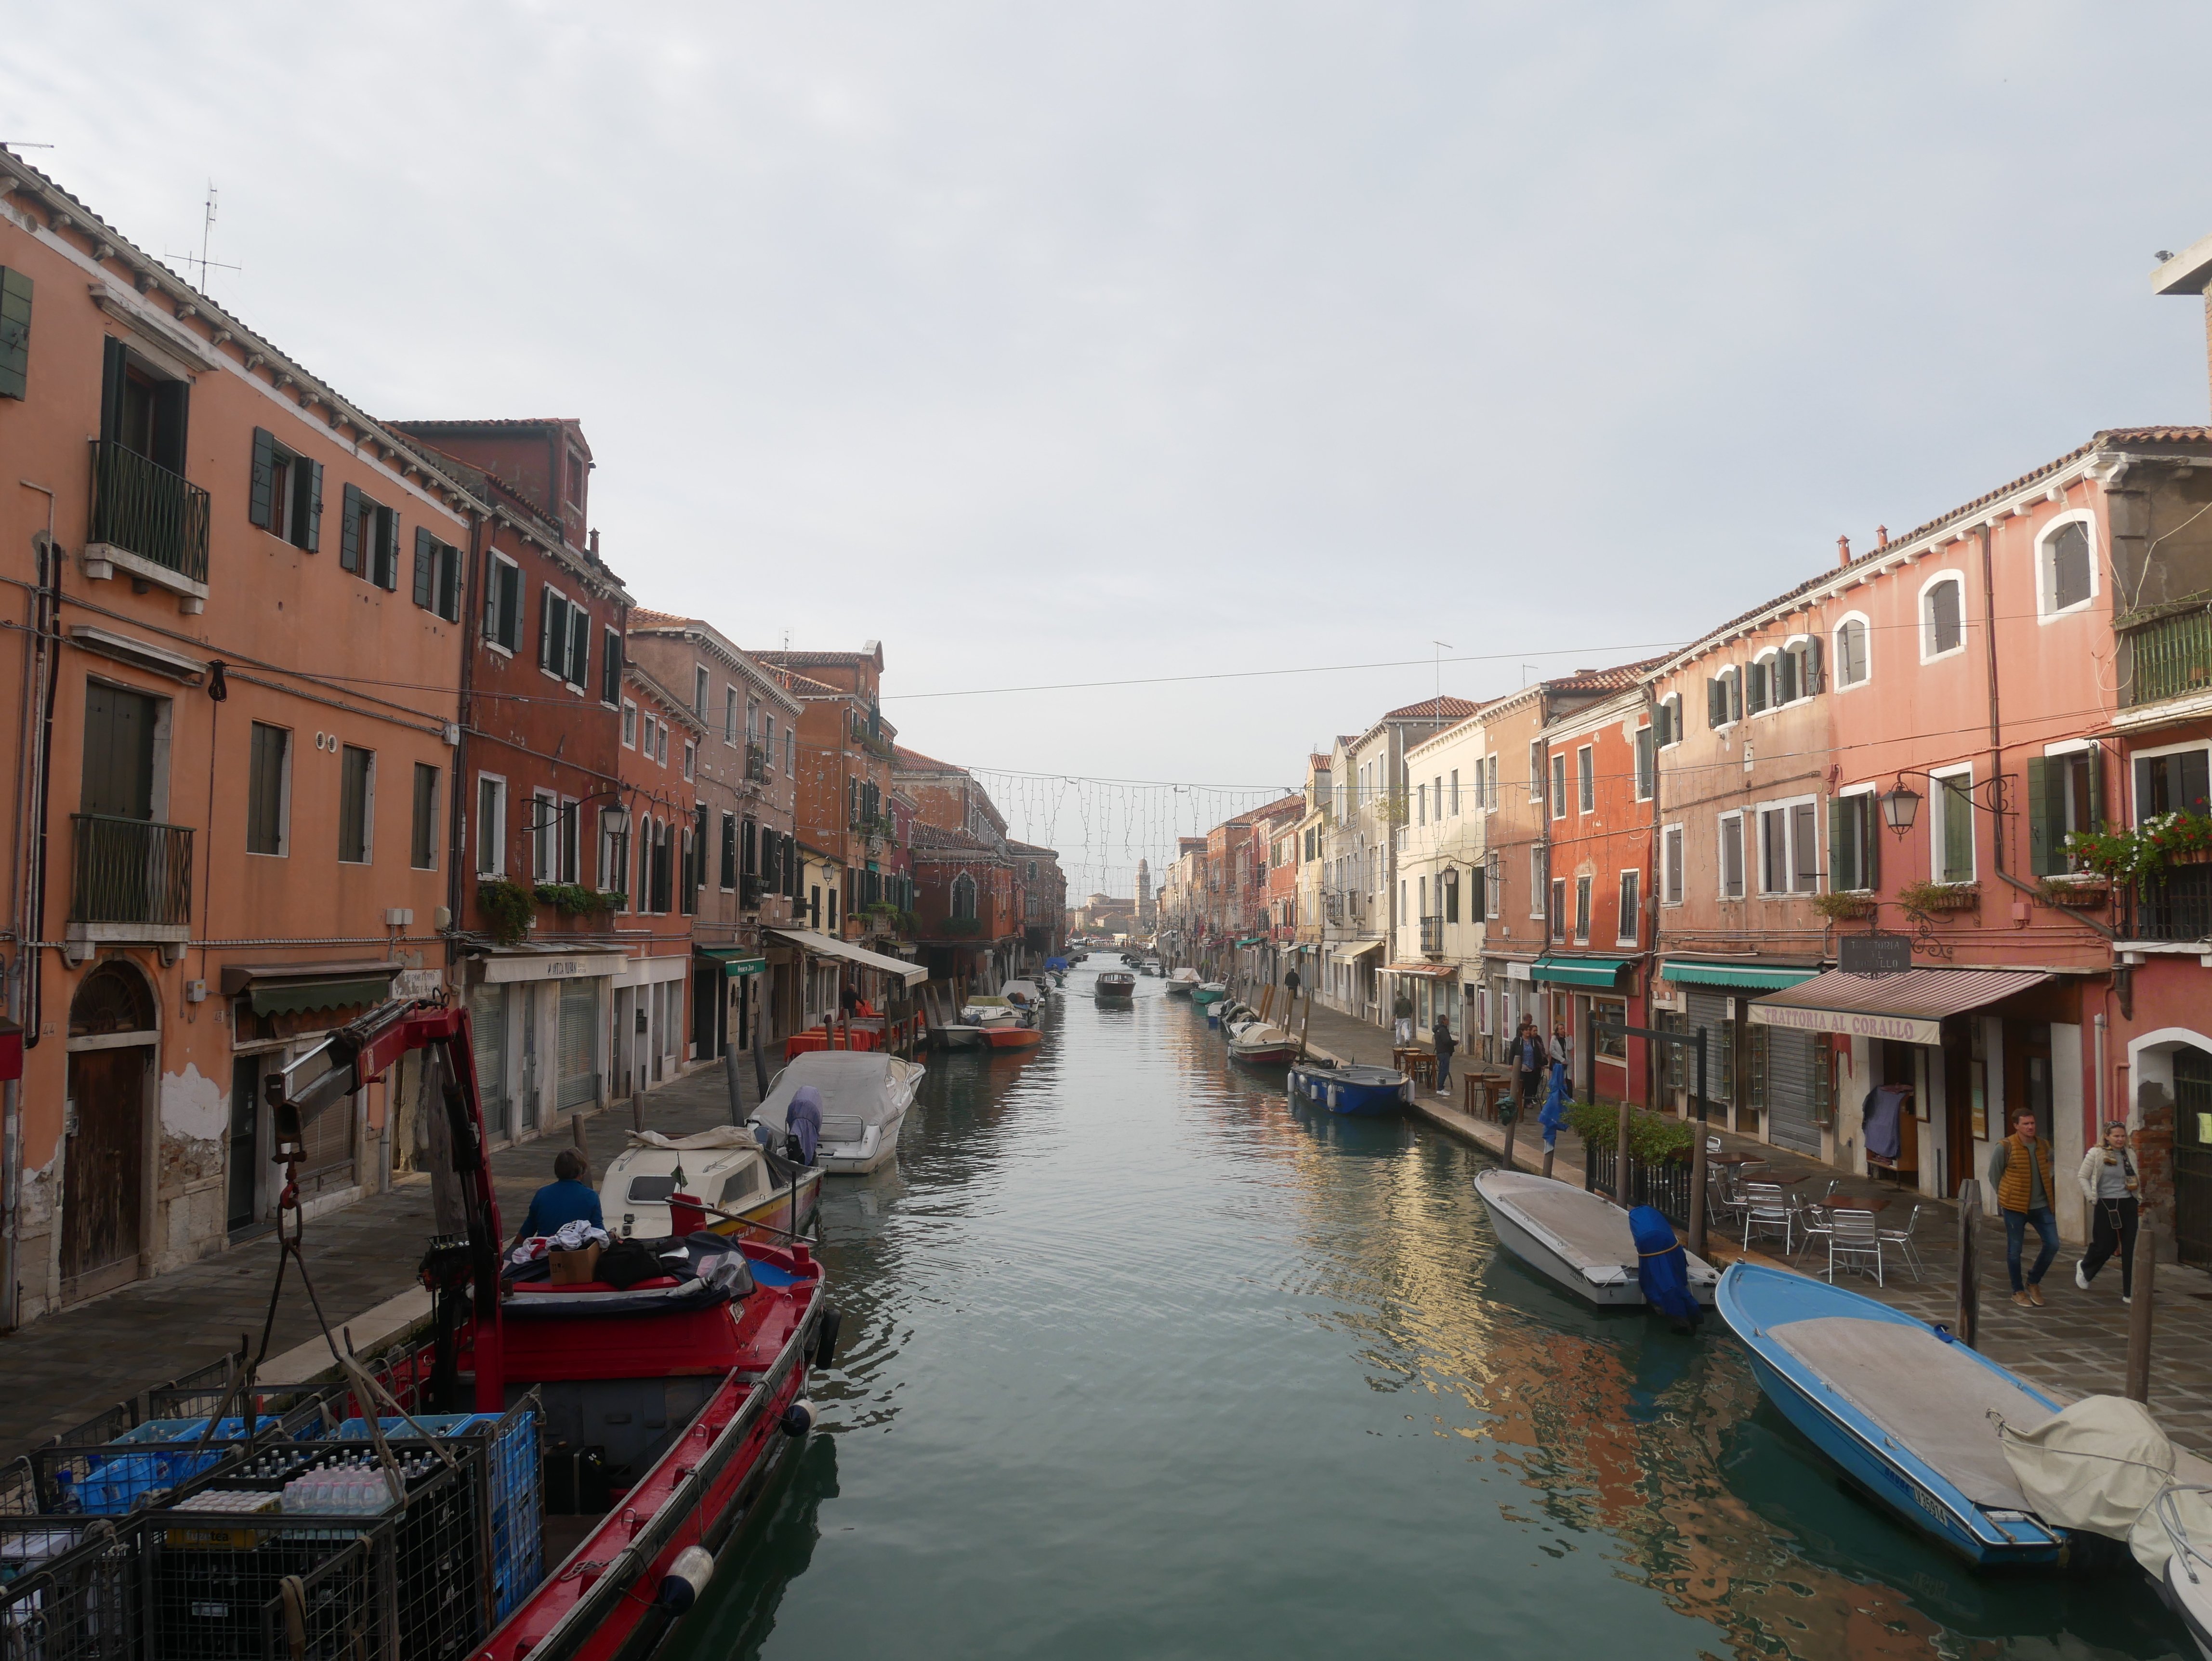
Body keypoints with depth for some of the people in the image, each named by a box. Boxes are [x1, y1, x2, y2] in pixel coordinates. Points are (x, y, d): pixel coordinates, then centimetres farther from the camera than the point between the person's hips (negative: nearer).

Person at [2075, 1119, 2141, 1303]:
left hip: (2128, 1205, 4)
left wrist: (2138, 1200, 10)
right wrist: (2092, 1198, -11)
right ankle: (2084, 1268, 35)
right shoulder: (2096, 1154, -6)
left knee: (2131, 1249, 1)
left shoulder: (2130, 1156, 8)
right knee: (2105, 1246, 3)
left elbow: (2136, 1180, 19)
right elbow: (2082, 1177, -3)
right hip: (2106, 1205, -4)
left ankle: (2130, 1294, 8)